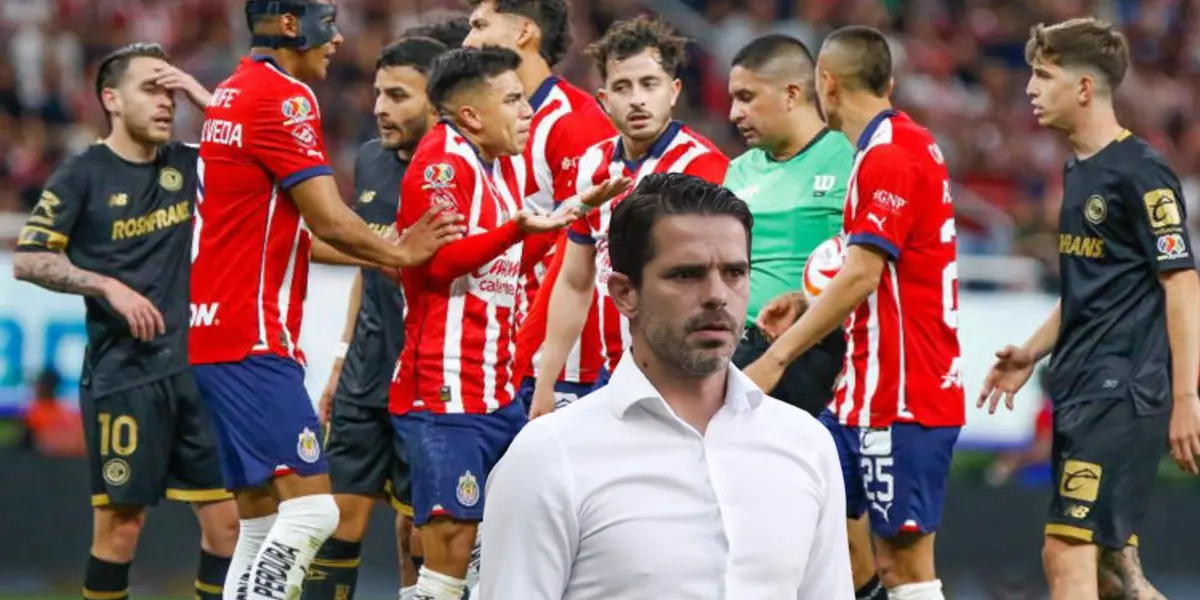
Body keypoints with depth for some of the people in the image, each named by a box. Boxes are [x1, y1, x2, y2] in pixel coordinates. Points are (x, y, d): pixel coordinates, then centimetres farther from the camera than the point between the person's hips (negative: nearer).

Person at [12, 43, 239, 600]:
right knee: (121, 522, -3)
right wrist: (109, 287, -15)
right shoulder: (82, 174, -4)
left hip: (192, 368, 5)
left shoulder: (185, 166, 10)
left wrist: (204, 96, 1)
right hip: (122, 378, -5)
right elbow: (28, 260, -6)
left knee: (226, 517, 2)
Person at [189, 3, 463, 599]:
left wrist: (384, 253, 26)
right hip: (252, 338, -10)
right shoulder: (284, 97, -11)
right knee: (311, 509, -13)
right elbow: (331, 222, -12)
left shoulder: (233, 92, 18)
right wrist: (399, 254, 5)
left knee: (262, 522, 10)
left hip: (215, 328, 10)